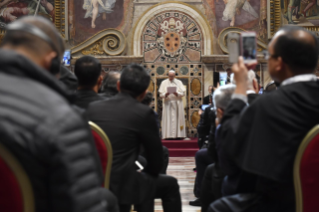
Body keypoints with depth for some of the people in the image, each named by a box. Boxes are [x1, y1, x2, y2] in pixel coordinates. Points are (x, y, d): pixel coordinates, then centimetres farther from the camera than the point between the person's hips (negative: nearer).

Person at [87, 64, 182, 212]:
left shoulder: (92, 108, 3)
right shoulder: (143, 113, -10)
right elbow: (156, 160, -2)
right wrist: (144, 173, 20)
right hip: (121, 184, -6)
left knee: (146, 182, 32)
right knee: (170, 185, 20)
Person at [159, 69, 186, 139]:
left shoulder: (179, 82, 9)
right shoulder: (164, 83, 8)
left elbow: (183, 93, 2)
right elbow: (161, 94, 2)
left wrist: (177, 93, -17)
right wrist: (165, 94, -20)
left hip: (177, 104, 1)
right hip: (167, 104, -1)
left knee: (177, 119, -2)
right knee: (168, 119, -6)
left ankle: (178, 135, -1)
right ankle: (168, 135, -7)